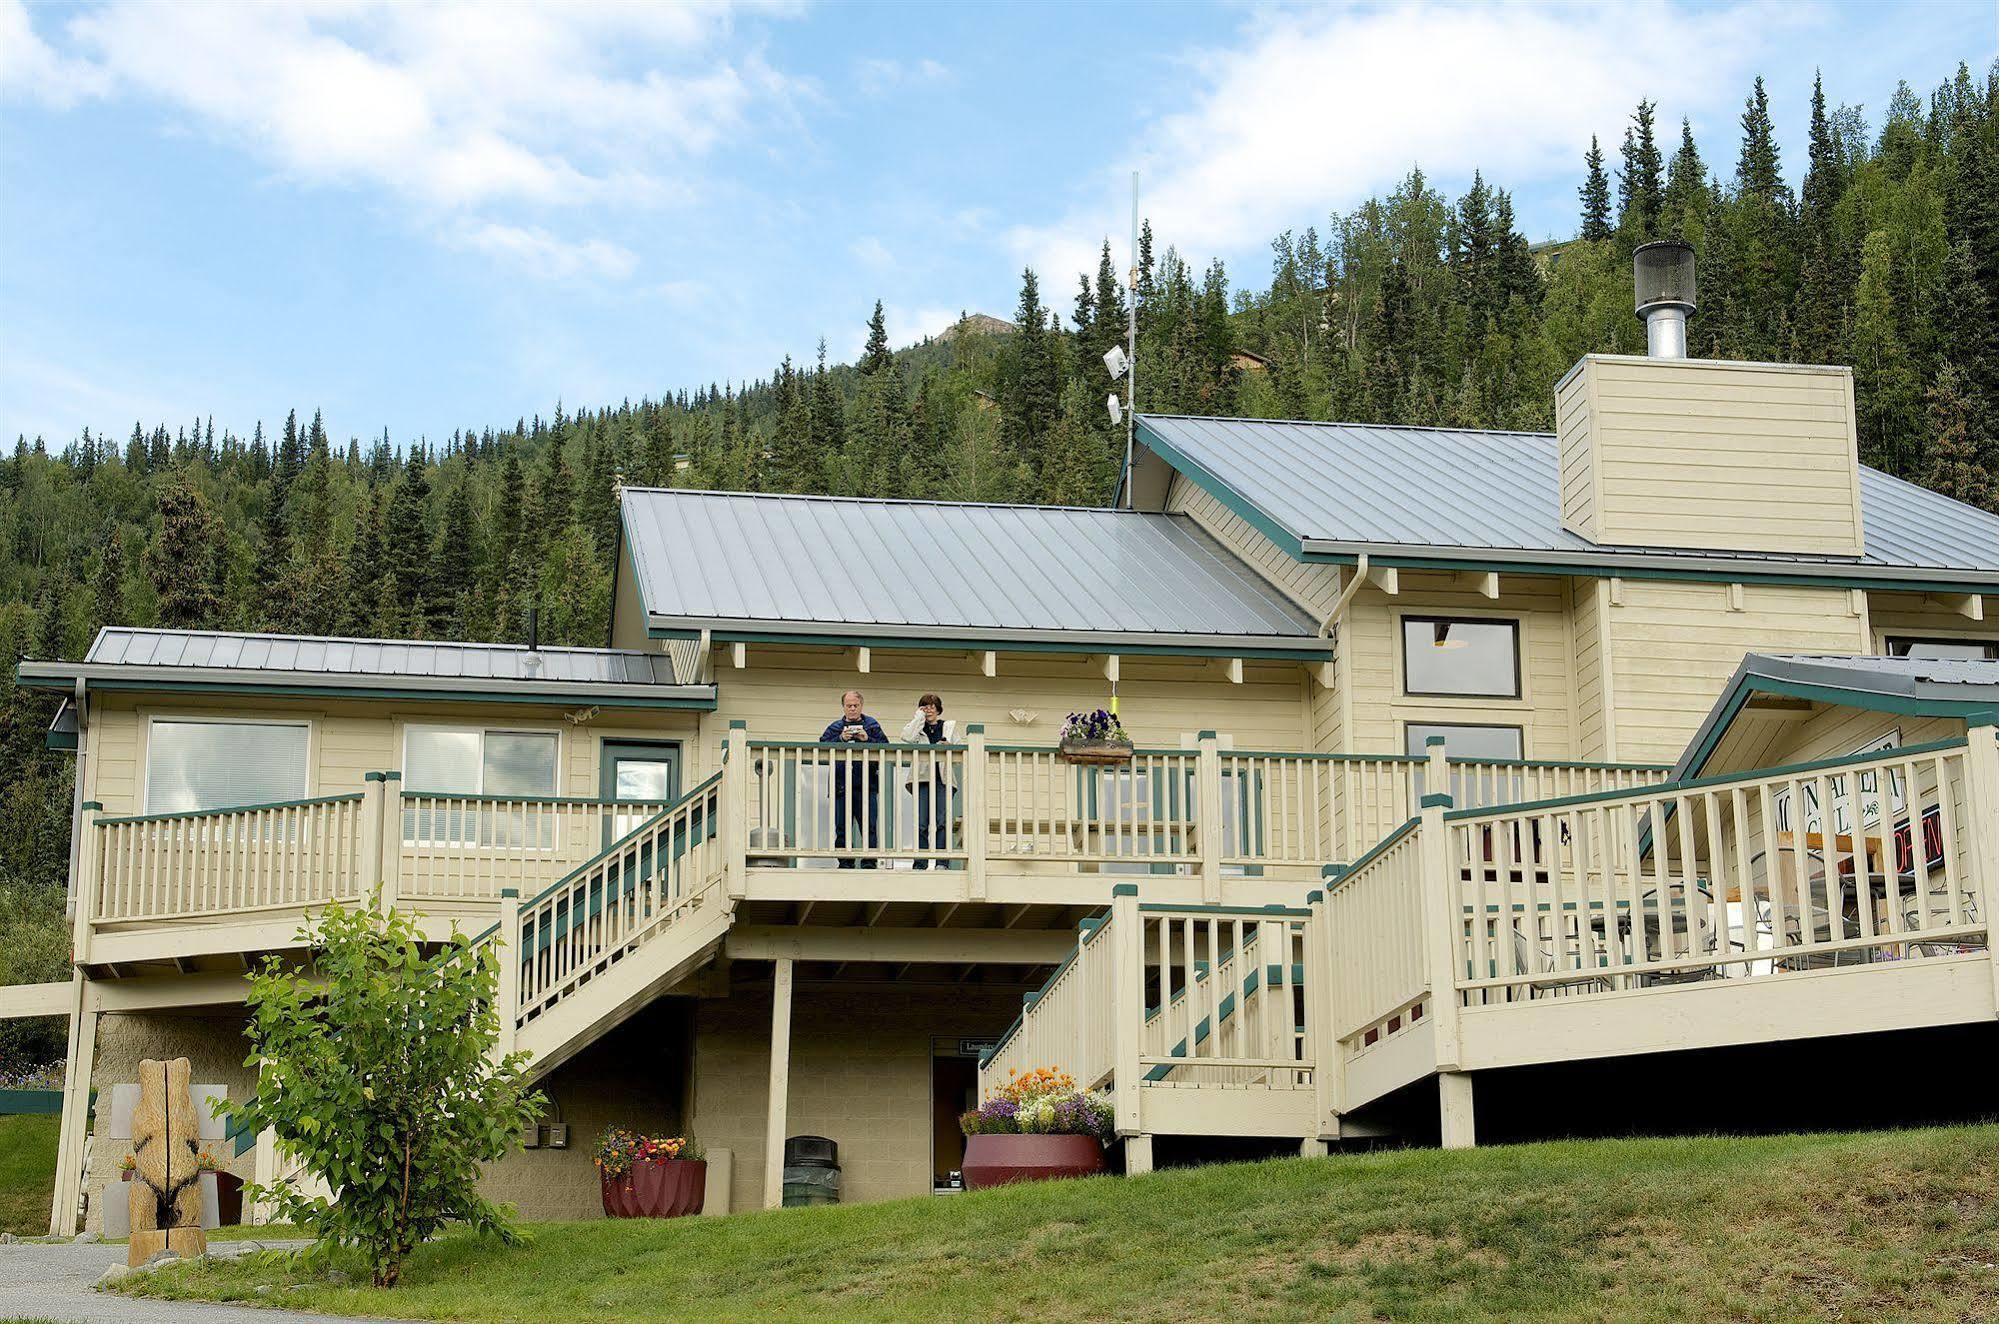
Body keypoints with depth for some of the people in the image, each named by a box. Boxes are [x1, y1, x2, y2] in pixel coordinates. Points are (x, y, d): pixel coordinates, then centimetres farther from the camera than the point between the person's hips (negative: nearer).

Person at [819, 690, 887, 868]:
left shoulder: (872, 725, 12)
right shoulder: (834, 728, 16)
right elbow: (822, 746, 1)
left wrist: (867, 739, -11)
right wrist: (841, 739, -11)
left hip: (866, 784, -2)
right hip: (841, 785, 2)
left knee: (869, 826, -6)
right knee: (842, 827, 2)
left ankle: (869, 862, -4)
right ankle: (845, 862, 8)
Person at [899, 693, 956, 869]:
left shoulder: (950, 726, 18)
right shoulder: (918, 727, 15)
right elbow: (907, 737, -7)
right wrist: (919, 716, 2)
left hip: (943, 778, 0)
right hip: (922, 778, 0)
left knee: (942, 822, -10)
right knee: (921, 824, -5)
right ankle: (921, 864, -2)